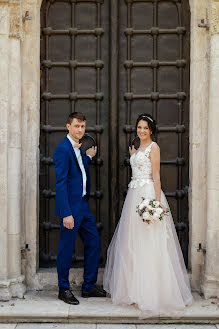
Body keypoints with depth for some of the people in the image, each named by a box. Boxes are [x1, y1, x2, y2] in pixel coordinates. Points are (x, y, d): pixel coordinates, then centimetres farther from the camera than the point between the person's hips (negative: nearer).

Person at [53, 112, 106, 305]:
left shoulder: (78, 148, 13)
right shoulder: (63, 149, -15)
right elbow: (60, 183, -20)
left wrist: (88, 157, 22)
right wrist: (66, 213, -23)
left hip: (83, 205, 9)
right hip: (70, 207, -9)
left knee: (94, 242, 13)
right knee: (67, 248, 3)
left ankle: (89, 287, 24)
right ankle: (64, 289, 18)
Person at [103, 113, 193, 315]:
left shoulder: (153, 147, -6)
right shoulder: (138, 149, 19)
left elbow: (156, 175, -13)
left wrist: (158, 201, -20)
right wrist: (133, 156, 23)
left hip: (148, 193, -9)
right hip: (135, 195, 9)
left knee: (148, 242, -8)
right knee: (132, 241, 11)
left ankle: (151, 291, -1)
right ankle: (135, 287, 22)